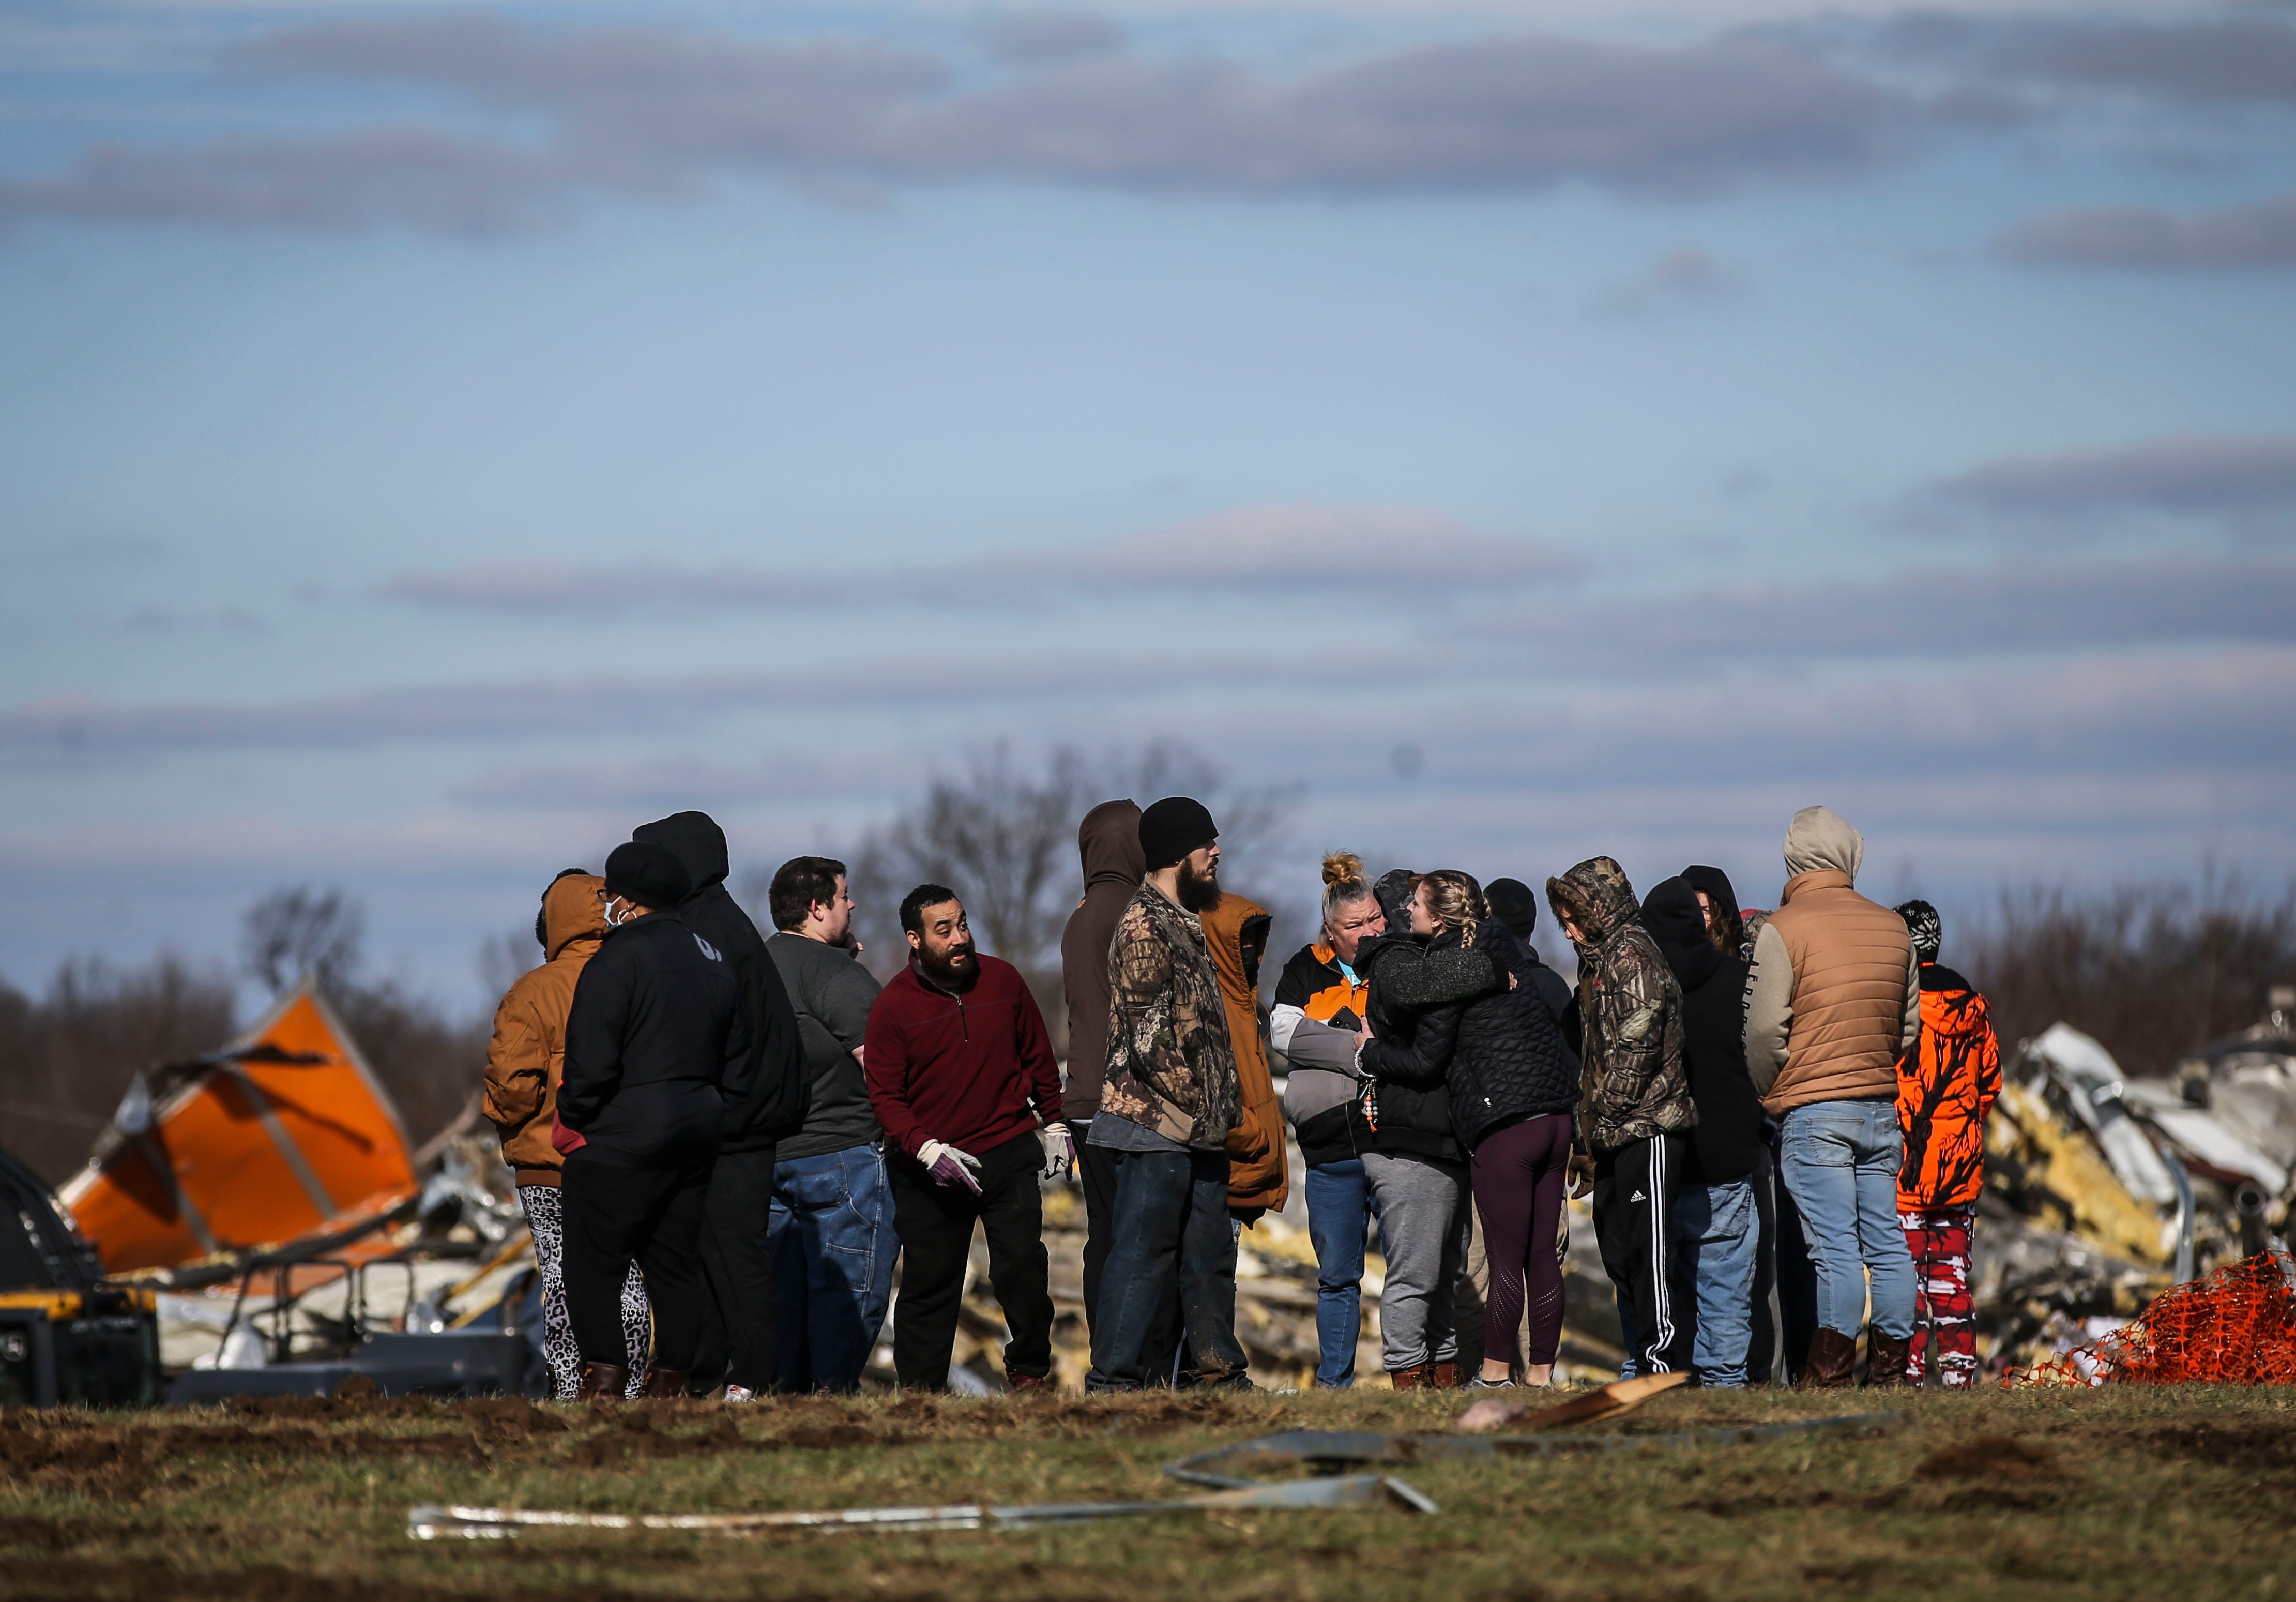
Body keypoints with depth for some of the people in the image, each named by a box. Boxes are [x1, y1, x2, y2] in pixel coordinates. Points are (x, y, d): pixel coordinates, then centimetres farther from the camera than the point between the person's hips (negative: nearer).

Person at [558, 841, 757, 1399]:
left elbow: (592, 1060, -17)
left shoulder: (619, 958, -11)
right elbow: (740, 1061, 20)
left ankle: (605, 1370, -12)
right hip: (698, 1138, 8)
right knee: (676, 1261, 12)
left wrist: (572, 1118, -2)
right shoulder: (713, 961, 15)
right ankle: (673, 1379, 10)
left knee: (592, 1262, -3)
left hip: (623, 1139, -8)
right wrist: (723, 1126, 22)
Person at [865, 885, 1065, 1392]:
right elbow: (885, 1096, -6)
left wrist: (1053, 1126, 15)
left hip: (1009, 1155, 2)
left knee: (1022, 1268, -3)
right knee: (928, 1280, 1)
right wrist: (928, 1151, -18)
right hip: (930, 1169, -2)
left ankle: (1029, 1370, 15)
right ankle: (920, 1391, 8)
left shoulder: (1002, 981, 3)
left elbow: (1039, 1059, 15)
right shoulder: (893, 1005, -6)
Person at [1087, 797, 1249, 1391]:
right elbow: (1149, 1033, -17)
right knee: (1144, 1254, -8)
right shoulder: (1145, 923, -12)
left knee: (1210, 1253, 13)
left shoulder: (1187, 922, 18)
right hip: (1156, 1122, -10)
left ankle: (1221, 1374, 20)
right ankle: (1115, 1381, -7)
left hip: (1199, 1126, 10)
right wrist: (1193, 1104, -14)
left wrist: (1224, 1105, 17)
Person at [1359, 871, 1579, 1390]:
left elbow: (1425, 1061, -8)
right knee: (1543, 1256, 10)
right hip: (1556, 1114, 8)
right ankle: (1541, 1373, 14)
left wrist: (1369, 1050, 9)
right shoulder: (1501, 946, 11)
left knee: (1506, 1260, -2)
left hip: (1504, 1126, -8)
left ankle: (1495, 1373, 4)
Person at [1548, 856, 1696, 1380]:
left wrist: (1603, 1117, -12)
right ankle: (1643, 1358, 13)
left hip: (1648, 1127, -10)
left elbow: (1636, 1048, -17)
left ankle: (1667, 1363, -9)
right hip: (1616, 1137, 10)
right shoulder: (1600, 960, 19)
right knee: (1619, 1252, 10)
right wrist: (1588, 1139, 17)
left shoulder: (1631, 956, -10)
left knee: (1646, 1250, -10)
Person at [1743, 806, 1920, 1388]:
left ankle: (1830, 1374, -12)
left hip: (1813, 1110, -5)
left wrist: (1770, 1096, 5)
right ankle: (1891, 1370, 9)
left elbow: (1764, 1029, -10)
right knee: (1887, 1244, 8)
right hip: (1882, 1105, 5)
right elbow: (1909, 1026, 16)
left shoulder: (1782, 929, -7)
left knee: (1835, 1248, -9)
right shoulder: (1892, 927, 9)